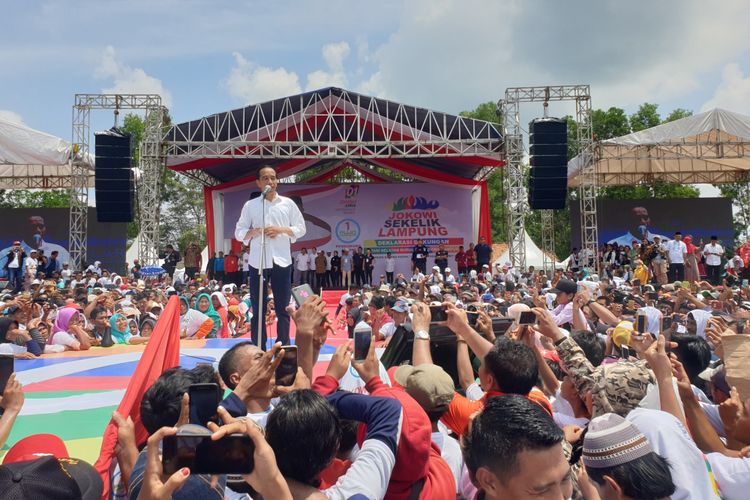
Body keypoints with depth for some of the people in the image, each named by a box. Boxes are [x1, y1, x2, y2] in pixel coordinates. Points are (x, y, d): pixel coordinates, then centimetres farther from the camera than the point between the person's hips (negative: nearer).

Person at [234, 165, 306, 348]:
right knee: (259, 310, 4)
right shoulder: (250, 205, 6)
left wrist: (281, 230, -9)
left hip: (281, 261, 0)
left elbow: (301, 228, 8)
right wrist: (257, 231, -13)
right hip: (258, 262, 0)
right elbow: (239, 233, 6)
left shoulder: (288, 203, 7)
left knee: (283, 309, 5)